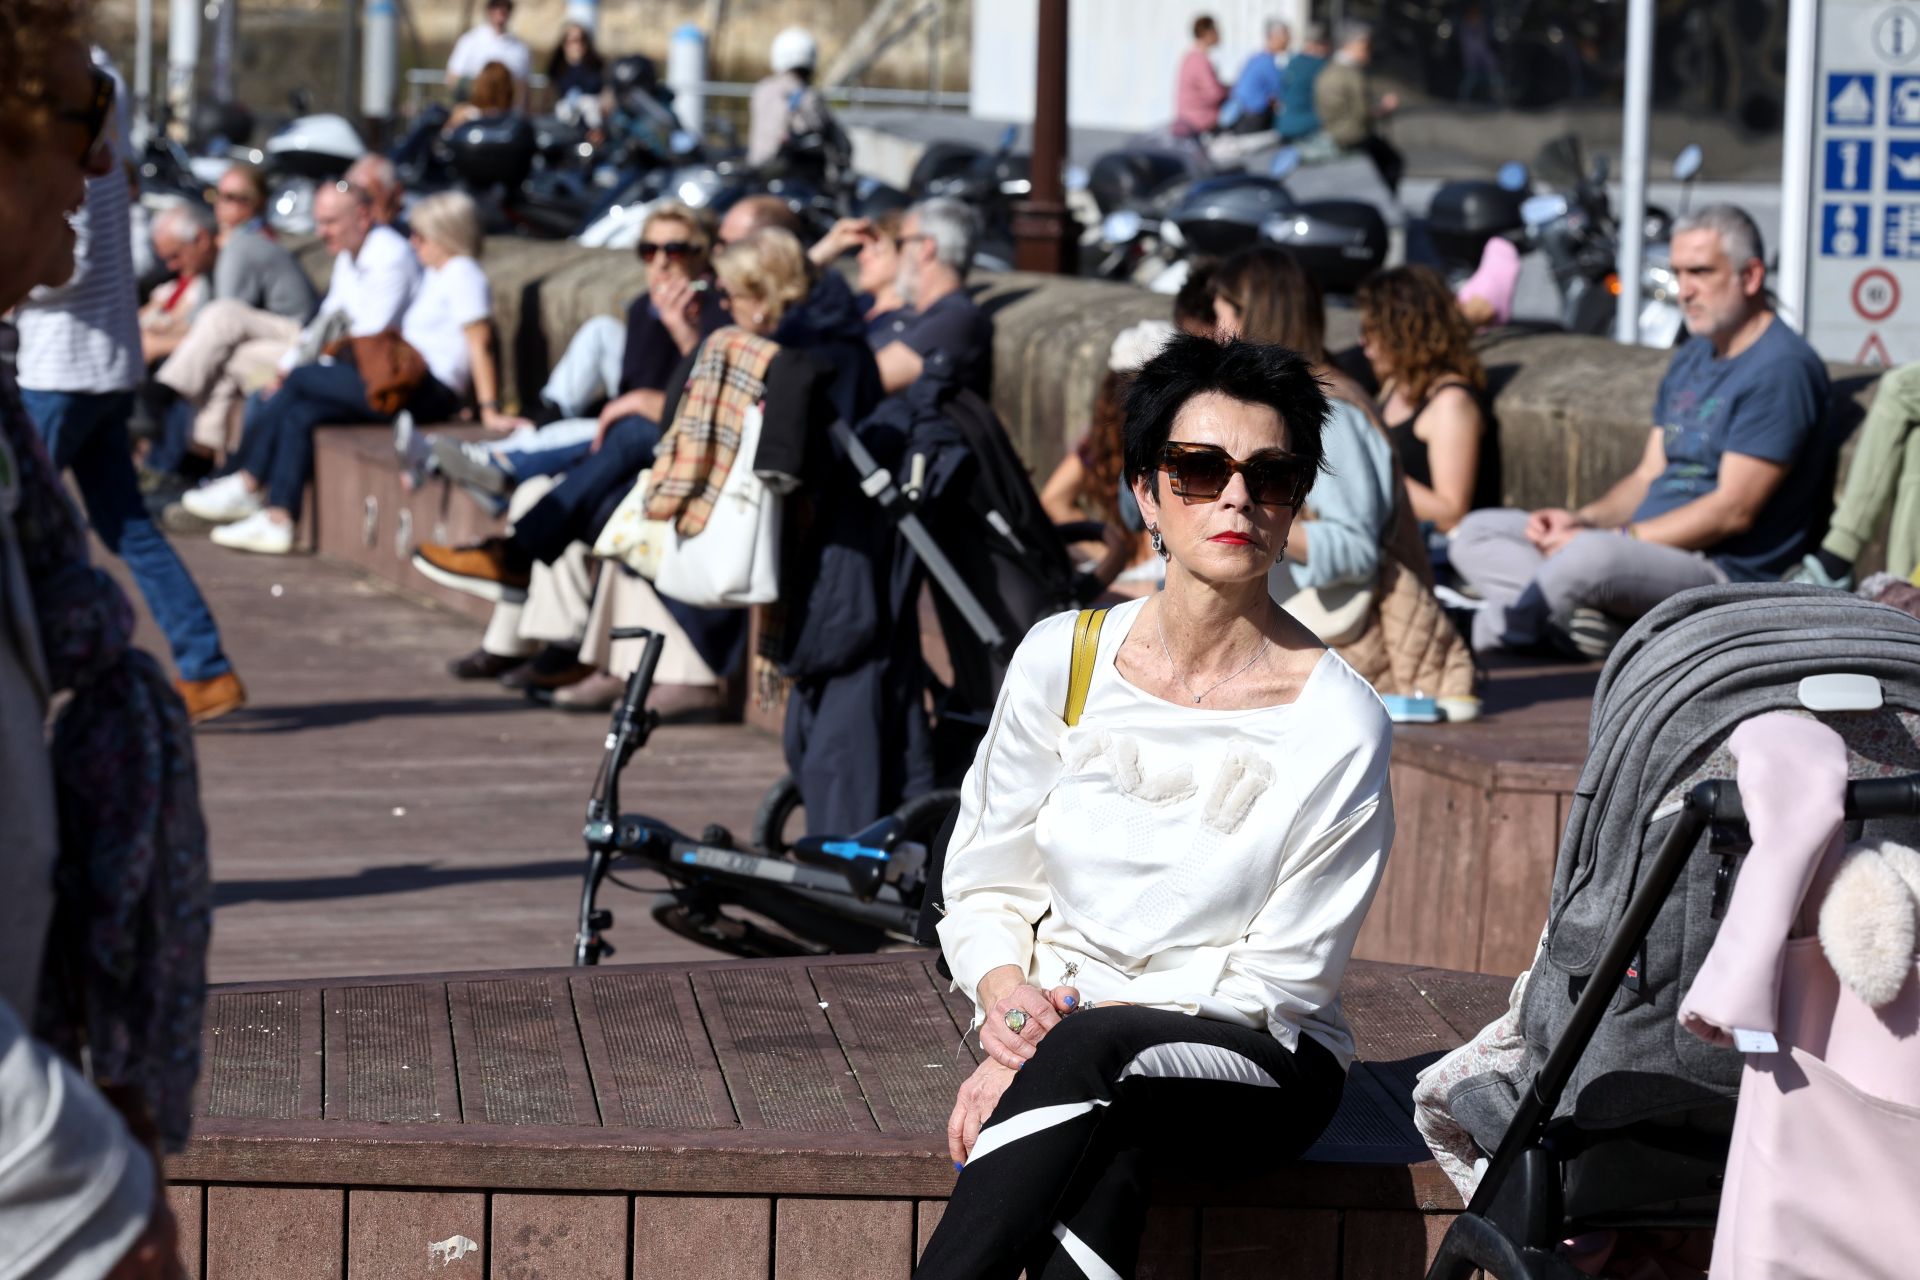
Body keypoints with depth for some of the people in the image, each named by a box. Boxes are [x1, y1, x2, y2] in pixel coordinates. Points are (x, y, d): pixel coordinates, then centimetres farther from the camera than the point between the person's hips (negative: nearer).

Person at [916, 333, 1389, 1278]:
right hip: (1054, 1030, 2)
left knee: (1095, 1052, -37)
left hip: (1259, 1070, -2)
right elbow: (984, 888, 10)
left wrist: (1063, 1028, -19)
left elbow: (1278, 982, -9)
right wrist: (1008, 995, -14)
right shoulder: (1061, 660, 3)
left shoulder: (1337, 723, -9)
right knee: (1102, 1159, -36)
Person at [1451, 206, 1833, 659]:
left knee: (1594, 555, -40)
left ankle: (1497, 626, -13)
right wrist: (1582, 519, 0)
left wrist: (1620, 537, -18)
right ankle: (1585, 620, -23)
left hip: (1723, 571, -10)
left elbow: (1733, 511, -17)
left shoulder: (1782, 368, -12)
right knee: (1476, 533, 3)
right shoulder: (1692, 359, 20)